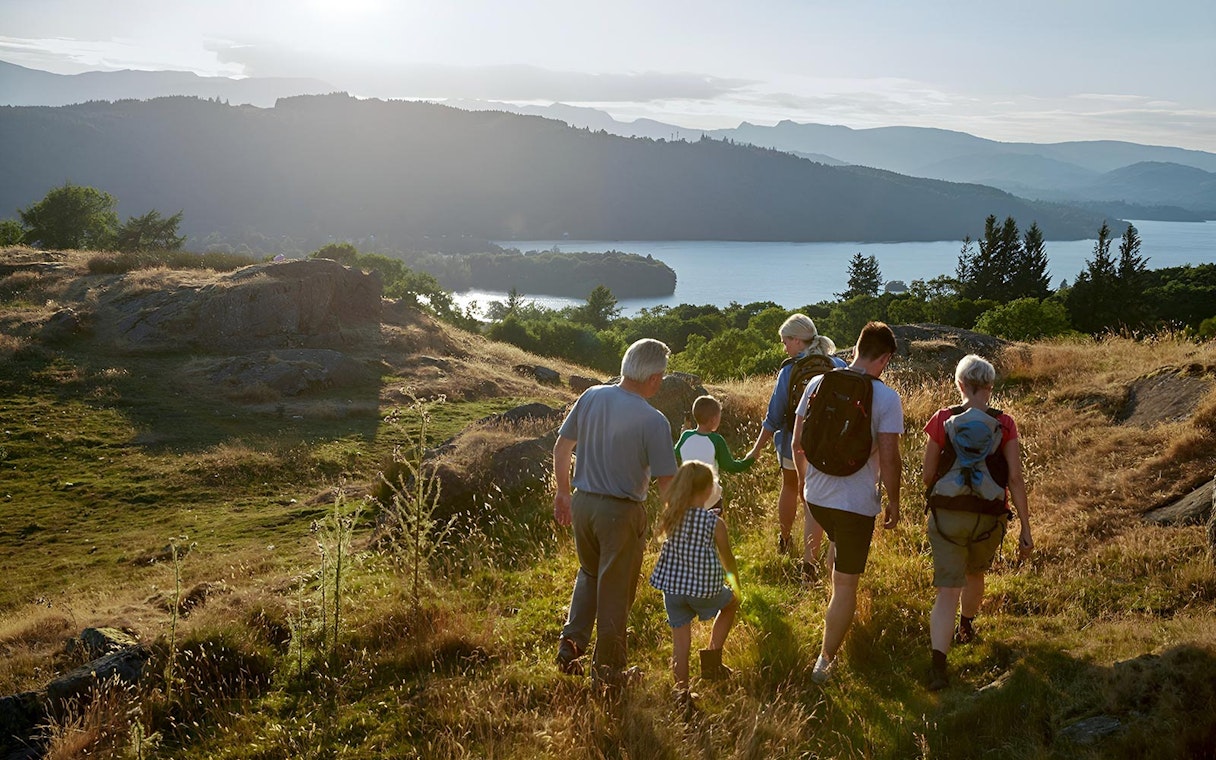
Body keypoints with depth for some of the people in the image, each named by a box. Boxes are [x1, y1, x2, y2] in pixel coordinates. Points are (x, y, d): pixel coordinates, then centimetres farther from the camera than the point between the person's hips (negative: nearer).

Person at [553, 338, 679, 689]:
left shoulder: (591, 397, -4)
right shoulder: (654, 421, -18)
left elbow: (561, 447, 5)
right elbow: (666, 484, -16)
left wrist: (563, 492, 17)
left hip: (582, 502, 5)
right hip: (621, 513, -5)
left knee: (588, 574, 28)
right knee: (615, 591, 11)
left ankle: (571, 644, 20)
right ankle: (607, 669, 24)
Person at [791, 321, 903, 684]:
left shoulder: (817, 384, -3)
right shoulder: (886, 398, -15)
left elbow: (798, 444, 3)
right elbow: (889, 459, -15)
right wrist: (893, 502, 0)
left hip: (816, 497, 5)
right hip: (857, 503, -5)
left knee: (842, 560, 33)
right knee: (846, 585, 8)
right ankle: (825, 661, 13)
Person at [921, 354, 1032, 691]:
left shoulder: (943, 420, -7)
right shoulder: (1004, 424, -6)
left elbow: (927, 476, -2)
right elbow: (1016, 480, -9)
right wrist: (1026, 530, -4)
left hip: (946, 515, -2)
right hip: (990, 520, 2)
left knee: (948, 591, -3)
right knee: (975, 574, 29)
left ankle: (938, 665, -18)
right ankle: (966, 628, 52)